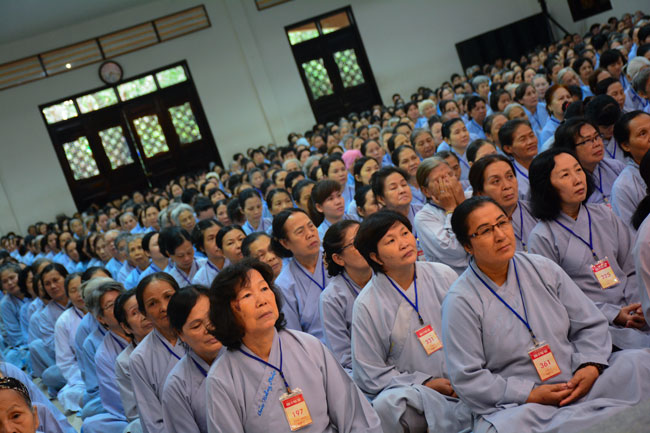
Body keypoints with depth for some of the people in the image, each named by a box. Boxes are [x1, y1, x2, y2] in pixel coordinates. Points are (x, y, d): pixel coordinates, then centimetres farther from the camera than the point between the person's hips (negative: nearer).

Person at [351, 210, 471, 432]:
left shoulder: (443, 275, 3)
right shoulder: (367, 305, -6)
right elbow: (369, 376, -2)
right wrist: (425, 384, -8)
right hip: (412, 390, -1)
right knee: (386, 404, -35)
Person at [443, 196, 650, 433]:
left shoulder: (543, 269, 8)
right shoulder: (460, 301, -6)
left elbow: (590, 324, 11)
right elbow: (467, 379, -10)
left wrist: (590, 366, -9)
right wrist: (531, 395, -15)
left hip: (578, 384, 3)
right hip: (518, 405, -3)